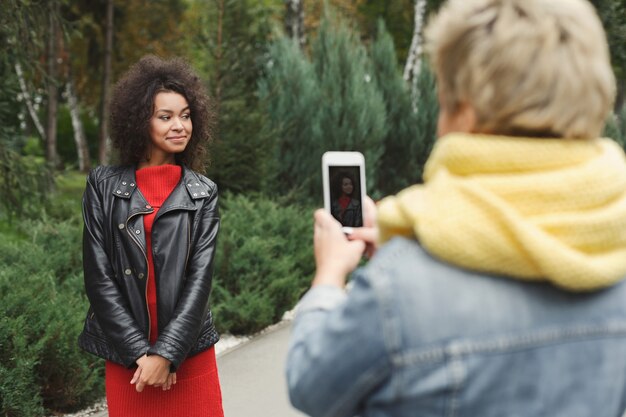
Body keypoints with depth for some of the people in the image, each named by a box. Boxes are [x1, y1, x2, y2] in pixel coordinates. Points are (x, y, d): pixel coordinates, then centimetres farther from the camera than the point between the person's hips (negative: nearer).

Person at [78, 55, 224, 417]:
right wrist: (139, 351, -9)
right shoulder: (104, 185, 1)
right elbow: (99, 276, -3)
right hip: (127, 357, 0)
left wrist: (166, 353, -14)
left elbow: (200, 277, -4)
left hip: (190, 355, 0)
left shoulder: (203, 193, 3)